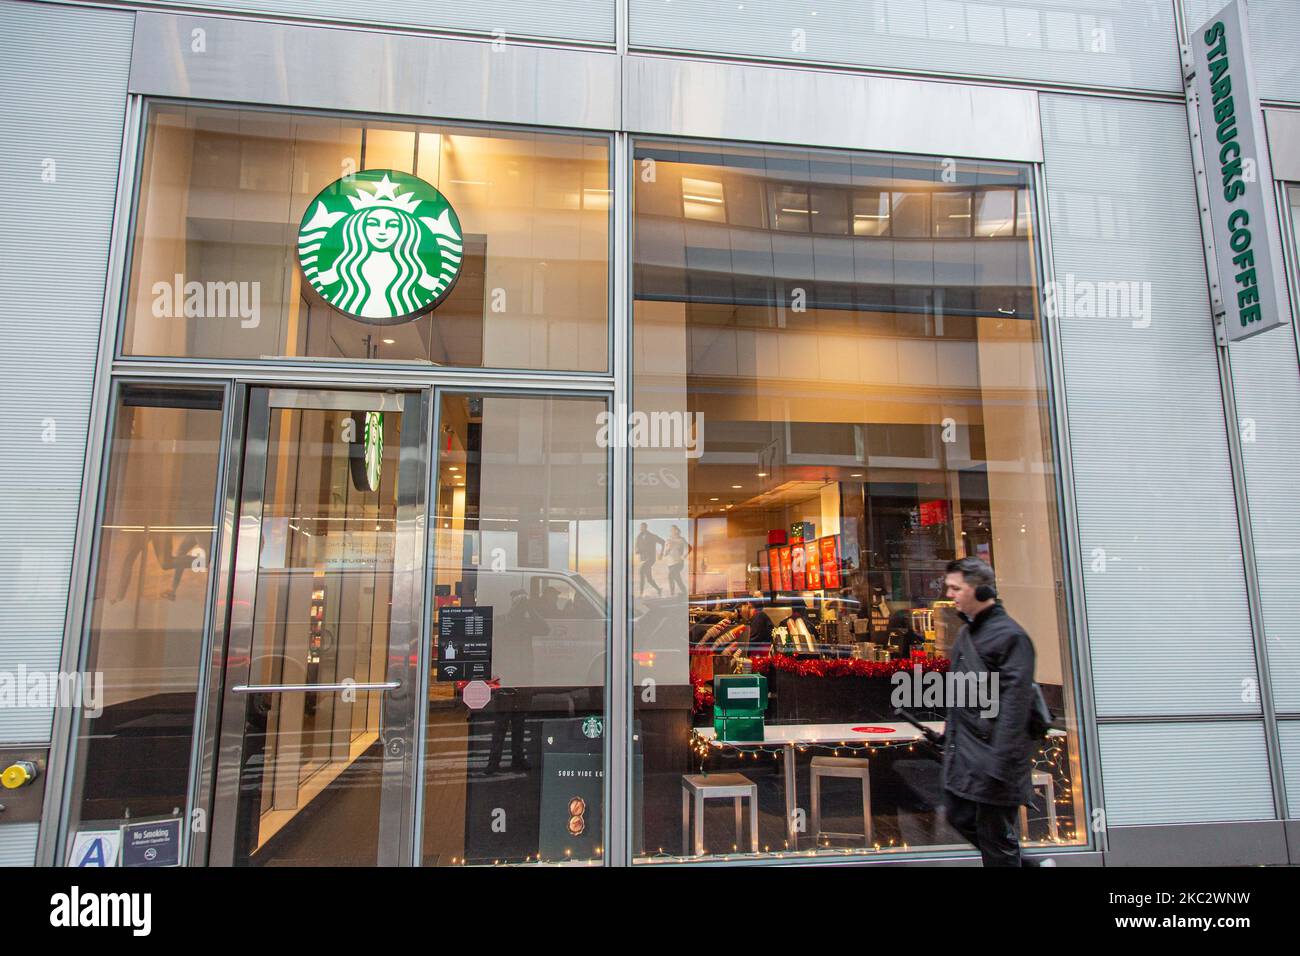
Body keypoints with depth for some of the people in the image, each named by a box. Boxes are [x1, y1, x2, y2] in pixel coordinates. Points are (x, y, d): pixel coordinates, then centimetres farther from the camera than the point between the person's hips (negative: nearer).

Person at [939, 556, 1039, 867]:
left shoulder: (1009, 635, -16)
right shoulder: (966, 633, 12)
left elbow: (1014, 704, -20)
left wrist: (1000, 764, -22)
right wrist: (951, 728, 17)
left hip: (991, 752, -9)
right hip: (962, 750, 9)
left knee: (995, 836, 3)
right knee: (960, 817, 17)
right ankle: (1022, 862, 34)